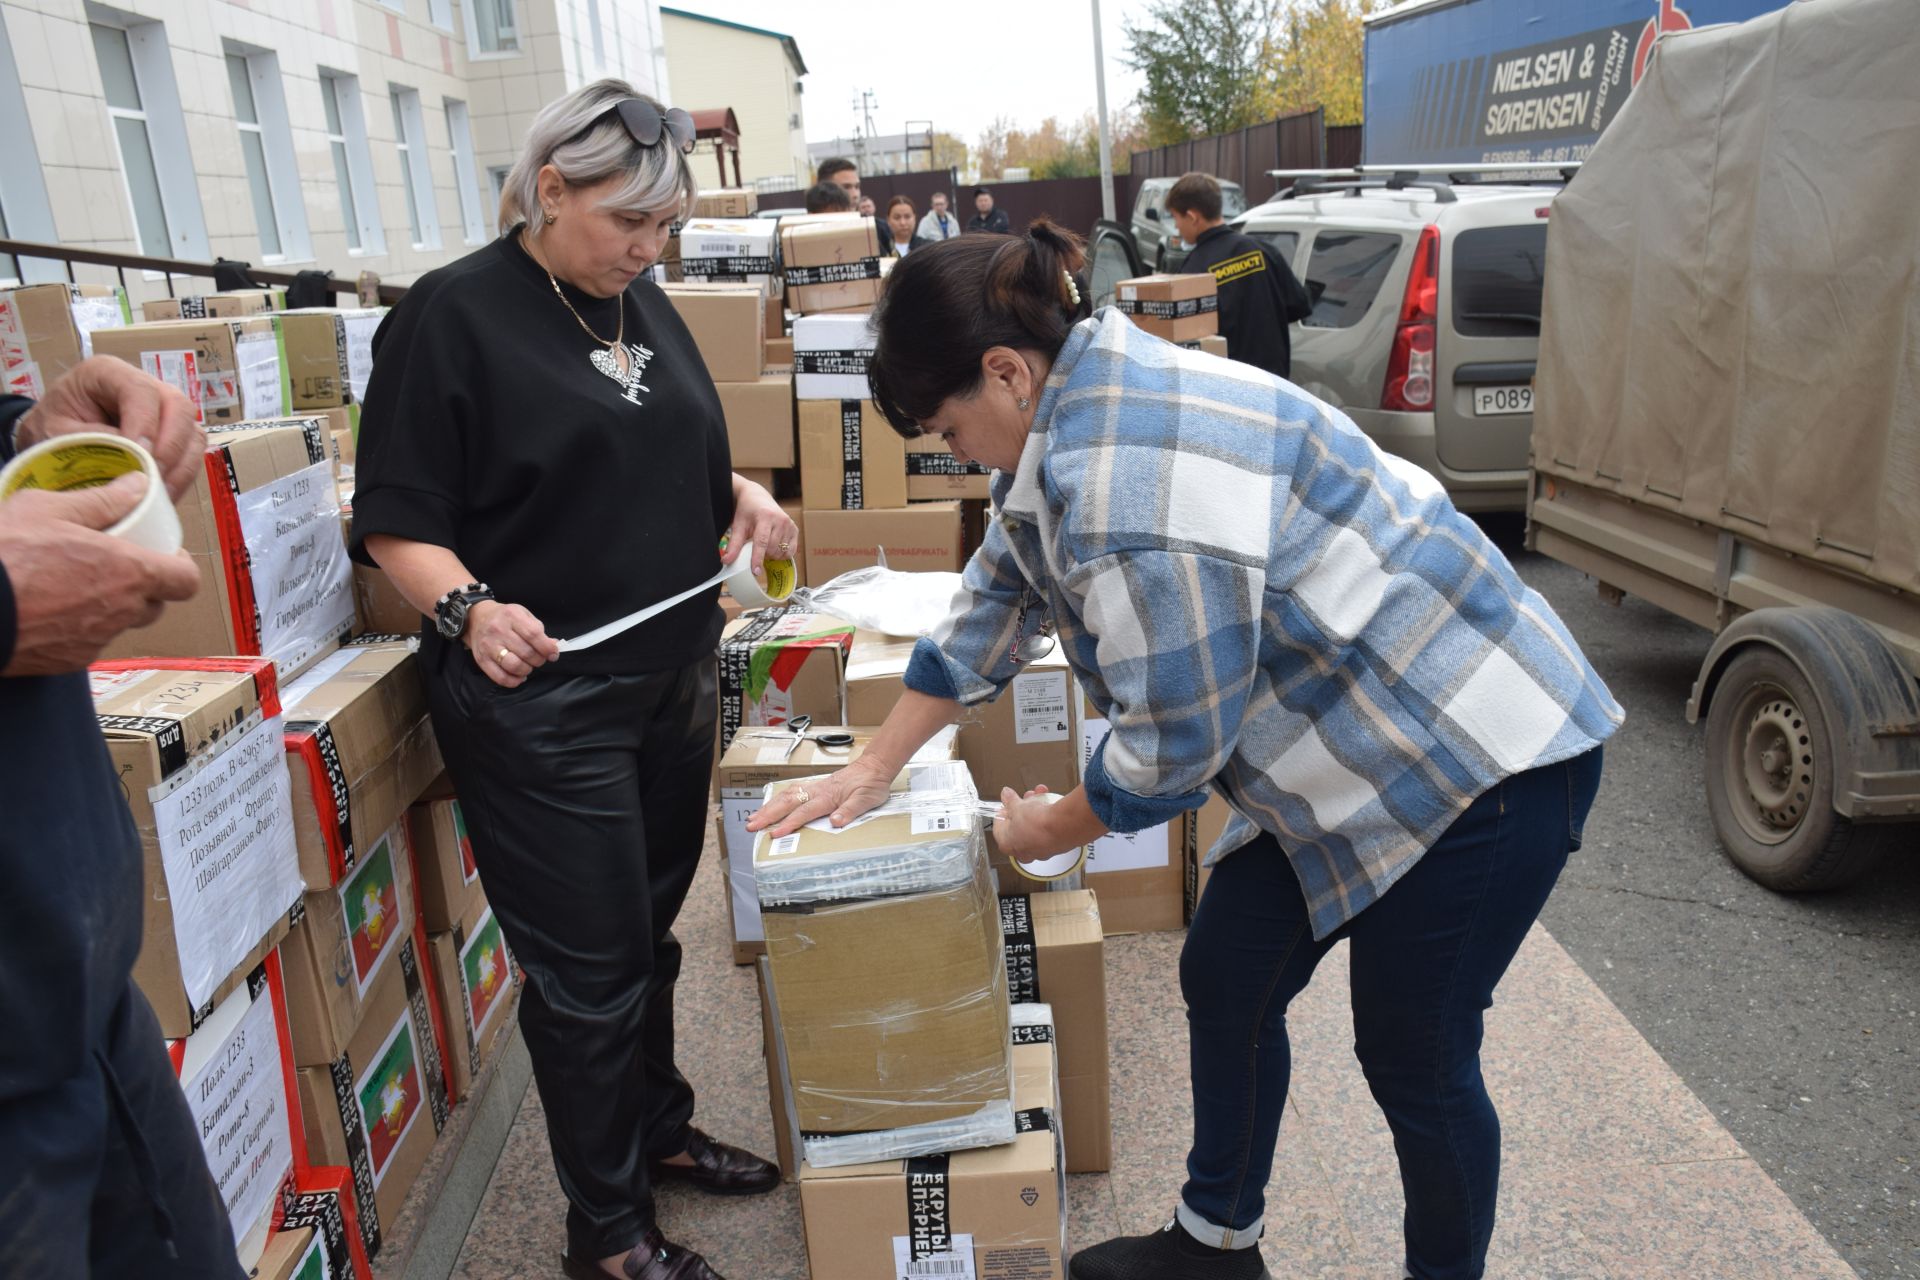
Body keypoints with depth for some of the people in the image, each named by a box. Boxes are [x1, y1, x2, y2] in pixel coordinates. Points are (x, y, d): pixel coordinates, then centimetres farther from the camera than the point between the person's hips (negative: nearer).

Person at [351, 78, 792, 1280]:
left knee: (650, 930, 19)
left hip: (674, 674, 7)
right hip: (541, 693, -7)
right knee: (589, 967, 3)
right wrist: (469, 607, -29)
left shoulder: (645, 304, 10)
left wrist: (742, 492, 0)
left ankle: (661, 1128, 41)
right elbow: (398, 517, -11)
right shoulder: (452, 314, -11)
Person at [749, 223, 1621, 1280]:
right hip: (1339, 753, 10)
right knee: (1225, 986, 15)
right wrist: (875, 767, 15)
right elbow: (998, 598, 14)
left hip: (1471, 756, -10)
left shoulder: (1132, 478, -31)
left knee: (1416, 1064, 6)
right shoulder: (1068, 418, 2)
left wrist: (1051, 832, -4)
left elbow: (1172, 741, -24)